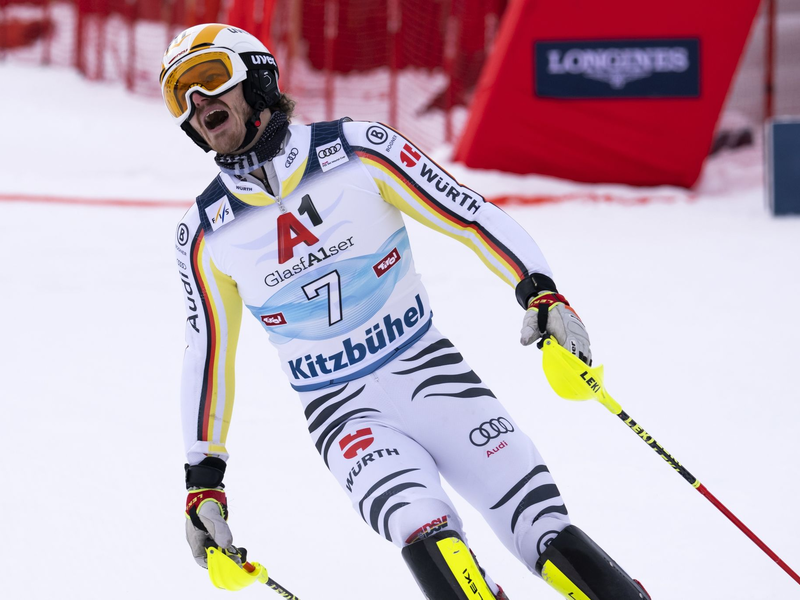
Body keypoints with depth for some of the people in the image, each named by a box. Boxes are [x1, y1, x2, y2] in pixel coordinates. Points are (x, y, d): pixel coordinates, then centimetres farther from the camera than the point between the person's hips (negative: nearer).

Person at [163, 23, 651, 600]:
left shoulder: (358, 150, -6)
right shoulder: (205, 234, 1)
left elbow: (469, 214, -5)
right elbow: (205, 353, 12)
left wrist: (540, 293, -19)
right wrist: (203, 478, 13)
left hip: (431, 372, 0)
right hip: (343, 415, 0)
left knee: (551, 538, -14)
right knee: (425, 531, -29)